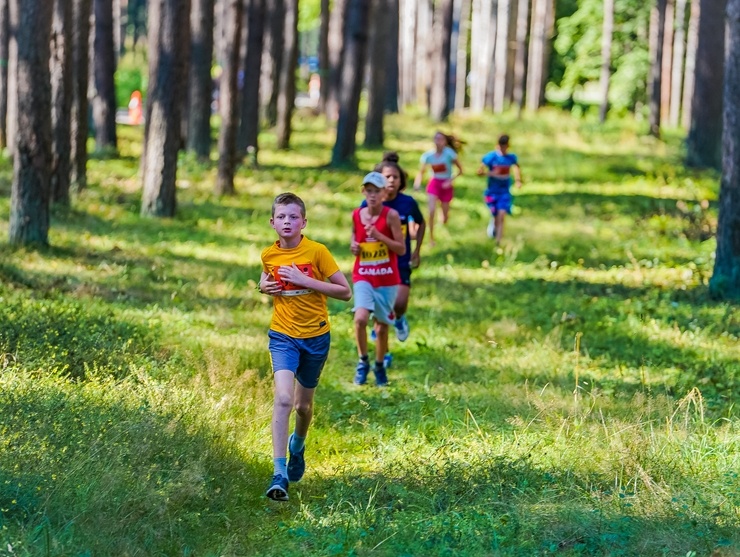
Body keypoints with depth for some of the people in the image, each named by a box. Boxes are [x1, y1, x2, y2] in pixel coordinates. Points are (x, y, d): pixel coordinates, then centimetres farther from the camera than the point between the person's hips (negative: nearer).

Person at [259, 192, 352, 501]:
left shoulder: (317, 251, -12)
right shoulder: (269, 255, -1)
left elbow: (345, 291, -12)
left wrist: (304, 280, -21)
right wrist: (264, 286, -3)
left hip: (315, 336, 0)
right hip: (283, 335, 0)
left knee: (304, 404, 16)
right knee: (283, 398, -21)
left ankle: (298, 444, 50)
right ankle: (279, 473, -23)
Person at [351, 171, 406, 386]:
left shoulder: (391, 215, -9)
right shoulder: (357, 214, 1)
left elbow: (401, 249, -10)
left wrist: (378, 236, -22)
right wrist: (353, 245, -2)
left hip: (387, 279, -1)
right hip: (363, 277, 1)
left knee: (381, 326, 8)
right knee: (360, 318, -21)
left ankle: (379, 366, 30)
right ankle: (363, 361, 0)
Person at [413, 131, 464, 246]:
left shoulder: (449, 153, -15)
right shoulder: (428, 155, -9)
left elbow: (460, 170, -8)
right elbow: (421, 171, -5)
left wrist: (451, 180, -20)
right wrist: (418, 182, -25)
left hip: (446, 185, -1)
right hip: (434, 184, 1)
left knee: (445, 215, 9)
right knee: (432, 211, -17)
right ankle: (431, 238, -4)